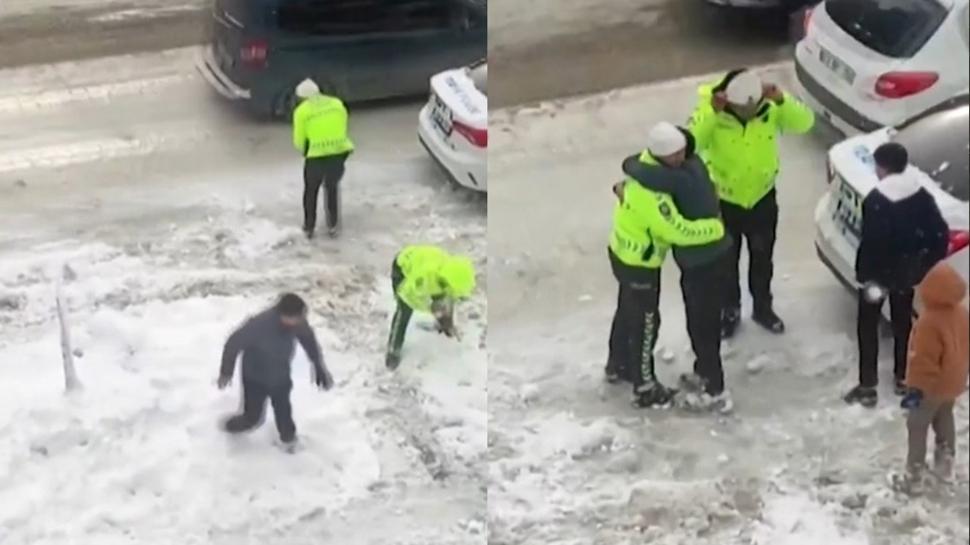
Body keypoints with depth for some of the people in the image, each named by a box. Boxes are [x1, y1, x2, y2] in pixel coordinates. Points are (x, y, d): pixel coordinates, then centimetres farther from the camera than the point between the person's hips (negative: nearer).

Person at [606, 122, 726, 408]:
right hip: (638, 265, -9)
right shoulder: (650, 196, -38)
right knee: (645, 323, 8)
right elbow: (680, 231, -36)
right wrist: (717, 228, -23)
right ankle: (645, 389, 25)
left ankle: (618, 364, 49)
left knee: (627, 311, 27)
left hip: (624, 254, 9)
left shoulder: (646, 164, -9)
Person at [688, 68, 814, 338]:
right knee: (726, 260, 17)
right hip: (723, 200, -2)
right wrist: (711, 111, -46)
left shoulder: (771, 106, -19)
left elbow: (804, 122, -27)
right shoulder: (710, 106, -24)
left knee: (762, 258, 21)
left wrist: (782, 100, -42)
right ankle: (729, 311, 40)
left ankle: (763, 307, 44)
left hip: (762, 198, 2)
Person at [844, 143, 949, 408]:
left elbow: (872, 243, -26)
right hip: (907, 271, 6)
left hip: (880, 272, -6)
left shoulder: (876, 201, -24)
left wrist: (867, 276, -18)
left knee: (868, 326, 7)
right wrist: (930, 265, 6)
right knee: (903, 321, 22)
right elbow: (941, 234, -2)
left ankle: (867, 387, 8)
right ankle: (903, 378, 33)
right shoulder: (922, 195, -4)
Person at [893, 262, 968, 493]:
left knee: (917, 426, 6)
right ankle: (945, 464, 38)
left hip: (931, 387, -7)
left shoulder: (929, 321, -32)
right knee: (944, 420, 26)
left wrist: (915, 388, -19)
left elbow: (924, 360, -27)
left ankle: (913, 475, 9)